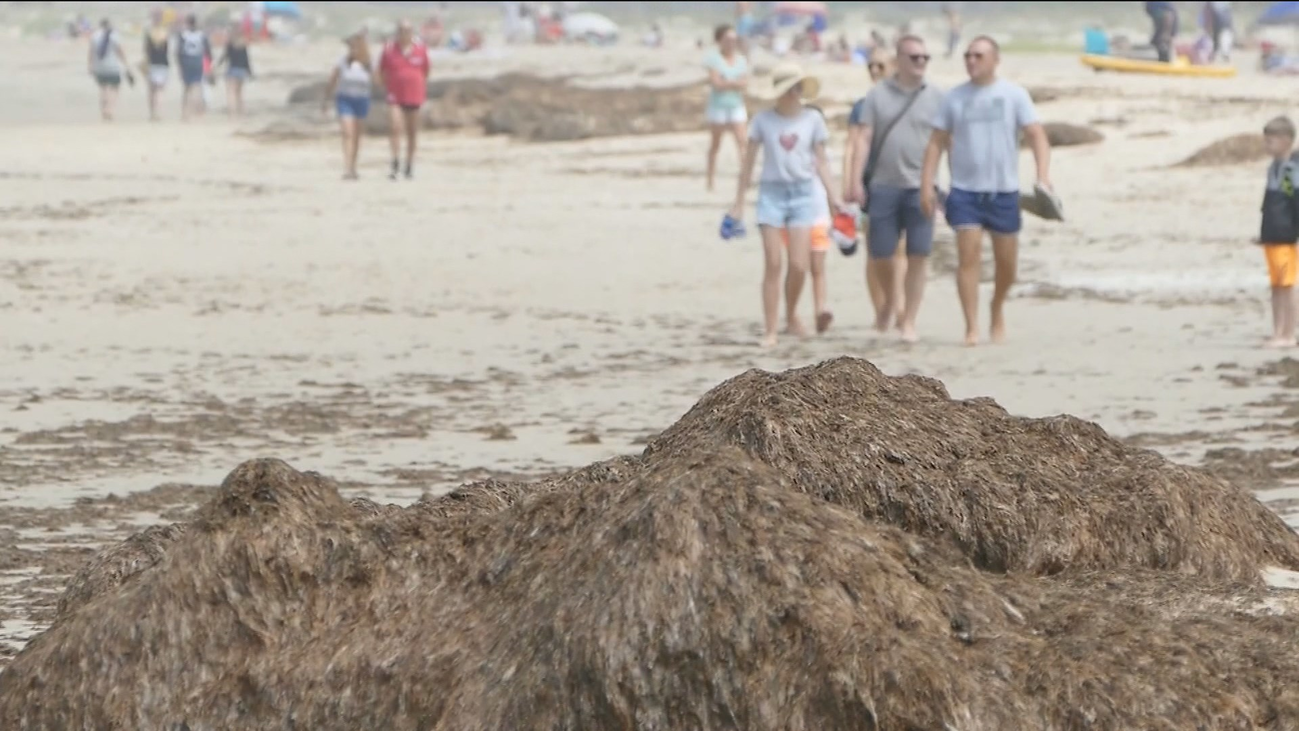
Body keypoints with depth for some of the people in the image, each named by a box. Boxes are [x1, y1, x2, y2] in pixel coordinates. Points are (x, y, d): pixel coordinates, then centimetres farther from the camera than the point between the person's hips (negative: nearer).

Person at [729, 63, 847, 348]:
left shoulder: (813, 120, 3)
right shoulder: (763, 119, 0)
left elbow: (820, 162, 8)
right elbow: (749, 161, 7)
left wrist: (833, 197, -1)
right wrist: (739, 202, 7)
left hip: (803, 194, 1)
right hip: (772, 193, -1)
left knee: (799, 265, -5)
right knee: (773, 264, -4)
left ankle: (791, 315, 22)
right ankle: (770, 330, 2)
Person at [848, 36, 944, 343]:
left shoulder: (936, 97, 5)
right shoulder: (878, 95, 5)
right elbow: (863, 139, 2)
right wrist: (856, 180, -6)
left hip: (920, 188, -1)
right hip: (883, 186, 1)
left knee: (918, 256, -4)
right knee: (881, 254, 6)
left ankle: (909, 320, 4)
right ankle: (890, 301, 33)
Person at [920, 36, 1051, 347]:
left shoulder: (1014, 95, 1)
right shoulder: (954, 98, 5)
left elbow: (1036, 135, -5)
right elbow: (936, 143, 6)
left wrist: (1043, 176, -19)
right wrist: (927, 184, -3)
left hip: (1004, 191, 0)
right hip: (965, 190, 0)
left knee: (1007, 261, 7)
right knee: (968, 256, -12)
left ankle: (998, 311, 34)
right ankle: (971, 328, -10)